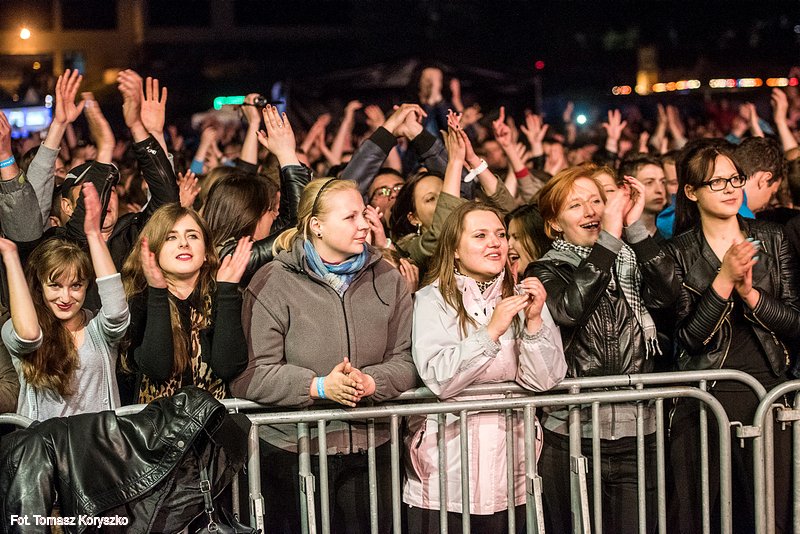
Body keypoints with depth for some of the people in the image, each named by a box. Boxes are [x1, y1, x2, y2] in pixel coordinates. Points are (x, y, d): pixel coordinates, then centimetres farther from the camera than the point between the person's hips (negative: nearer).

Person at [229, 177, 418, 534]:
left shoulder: (387, 279, 7)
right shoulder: (272, 283, -6)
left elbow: (405, 360, 4)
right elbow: (254, 373, -12)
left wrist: (369, 382, -17)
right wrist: (319, 386, -23)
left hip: (370, 449, 3)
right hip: (290, 449, -3)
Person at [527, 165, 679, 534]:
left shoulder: (629, 260, 11)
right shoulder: (546, 271, 2)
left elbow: (666, 293, -8)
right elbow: (571, 309, -19)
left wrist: (635, 226, -9)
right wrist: (610, 236, -17)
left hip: (635, 434, 2)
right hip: (571, 437, -2)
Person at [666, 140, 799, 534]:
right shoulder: (679, 253, 1)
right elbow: (688, 338, -8)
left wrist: (751, 294, -12)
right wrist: (723, 280, -17)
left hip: (768, 395, 2)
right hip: (704, 400, -2)